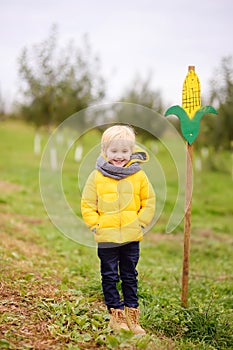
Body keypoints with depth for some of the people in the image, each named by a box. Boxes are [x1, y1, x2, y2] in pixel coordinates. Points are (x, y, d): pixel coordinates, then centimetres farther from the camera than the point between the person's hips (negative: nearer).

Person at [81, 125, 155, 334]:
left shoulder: (139, 176, -1)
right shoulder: (97, 177, -3)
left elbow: (149, 201, 7)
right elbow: (87, 204, 1)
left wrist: (141, 223, -2)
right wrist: (95, 225, -7)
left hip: (132, 237, 1)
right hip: (106, 238, -1)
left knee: (130, 276, 12)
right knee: (109, 277, 7)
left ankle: (132, 314, 21)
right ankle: (116, 314, 19)